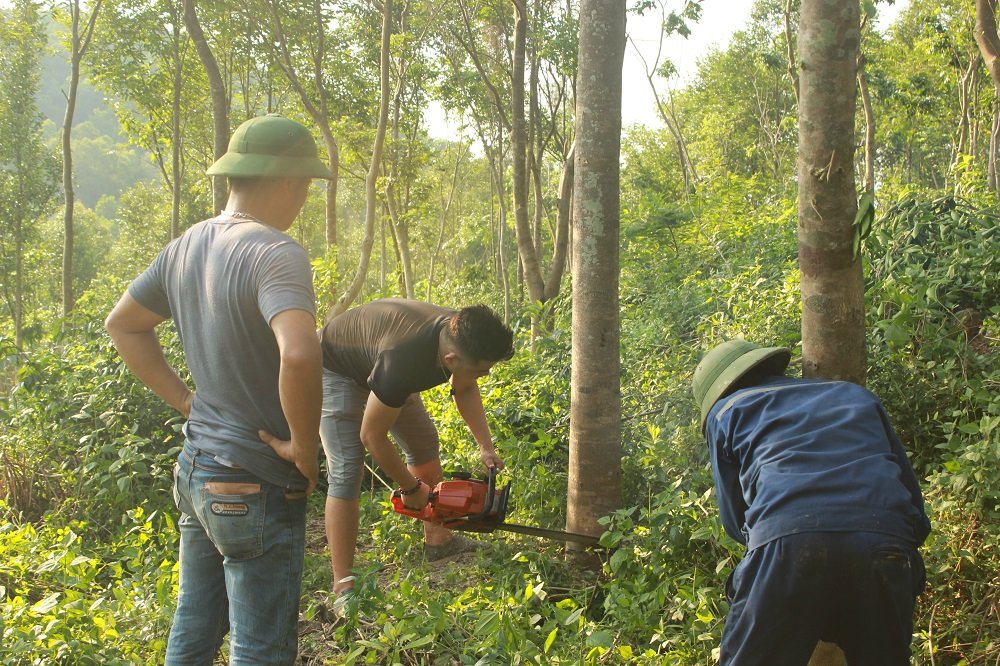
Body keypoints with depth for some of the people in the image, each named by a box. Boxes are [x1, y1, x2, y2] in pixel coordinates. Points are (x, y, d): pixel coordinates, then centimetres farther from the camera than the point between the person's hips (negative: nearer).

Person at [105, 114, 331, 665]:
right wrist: (304, 447, -23)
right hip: (256, 486, -8)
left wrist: (185, 400, 13)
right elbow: (300, 355, -39)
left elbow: (123, 326, 18)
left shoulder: (188, 245, 5)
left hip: (193, 469, 8)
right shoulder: (275, 254, -21)